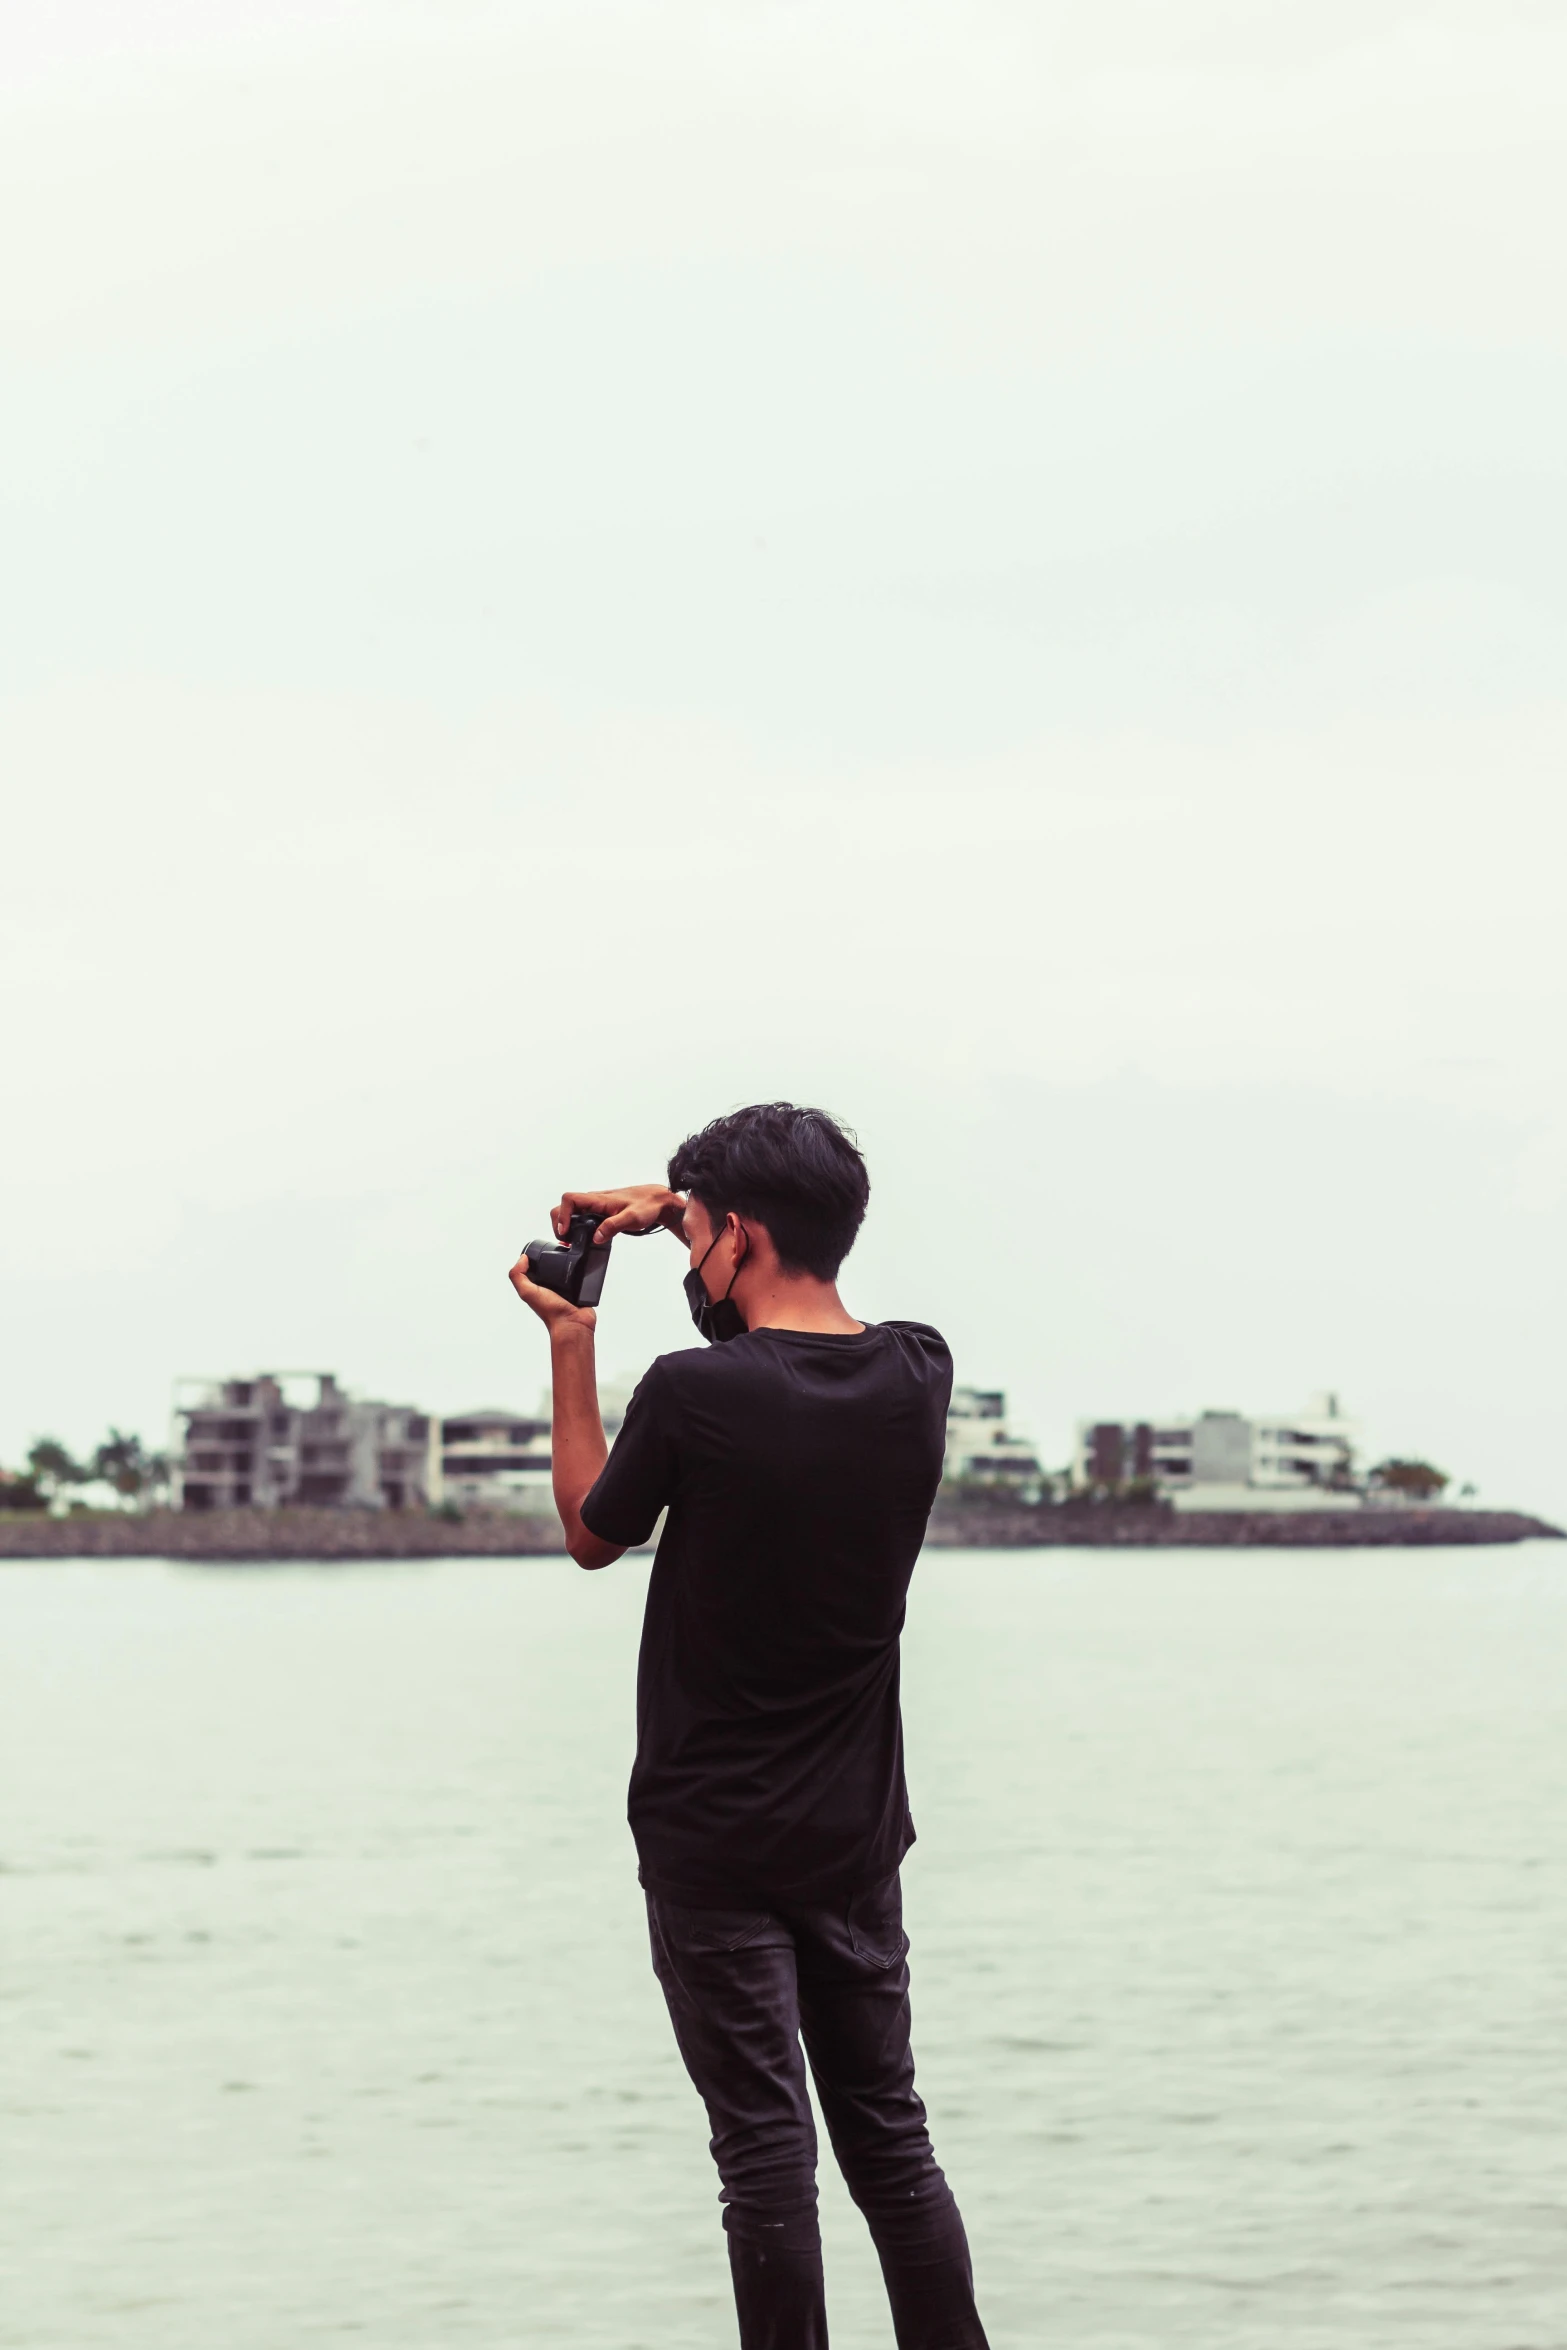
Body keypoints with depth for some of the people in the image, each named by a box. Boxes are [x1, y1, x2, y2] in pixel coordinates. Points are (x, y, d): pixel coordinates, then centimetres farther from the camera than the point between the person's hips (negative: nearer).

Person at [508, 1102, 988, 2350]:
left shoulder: (694, 1392, -17)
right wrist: (685, 1211, 16)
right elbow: (805, 1318, 22)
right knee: (892, 2139, 12)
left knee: (766, 2150, -2)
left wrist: (570, 1348, 9)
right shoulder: (918, 1375, -2)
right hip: (856, 1833, 5)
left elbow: (591, 1534, 2)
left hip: (713, 1842, -5)